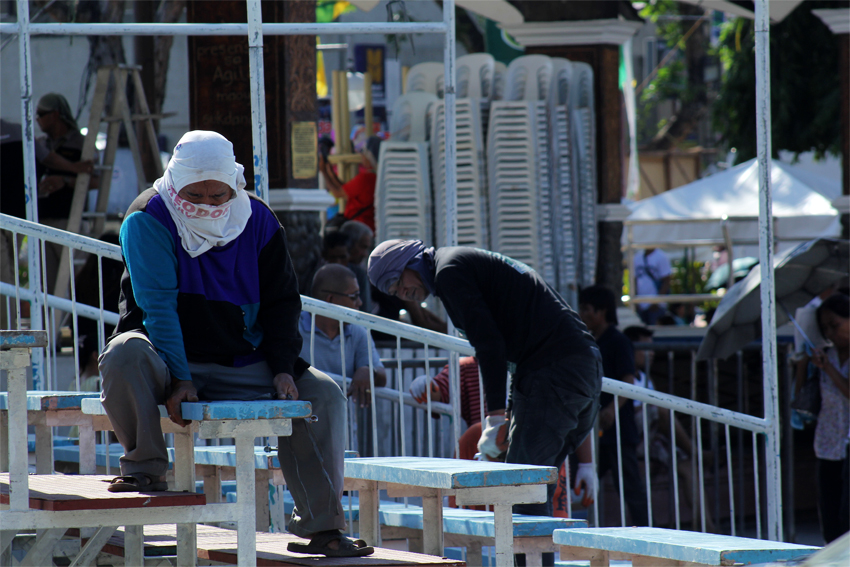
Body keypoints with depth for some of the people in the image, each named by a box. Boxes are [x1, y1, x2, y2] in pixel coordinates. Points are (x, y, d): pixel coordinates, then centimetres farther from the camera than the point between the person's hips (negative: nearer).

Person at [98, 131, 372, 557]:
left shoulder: (258, 222, 3)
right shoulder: (147, 221, -10)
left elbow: (282, 303, 9)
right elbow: (158, 305, -18)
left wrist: (282, 368, -6)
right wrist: (179, 379, -27)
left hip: (241, 365, 4)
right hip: (169, 362, -4)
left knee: (322, 394, -14)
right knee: (125, 354, -38)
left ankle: (319, 527, -11)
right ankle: (144, 467, -17)